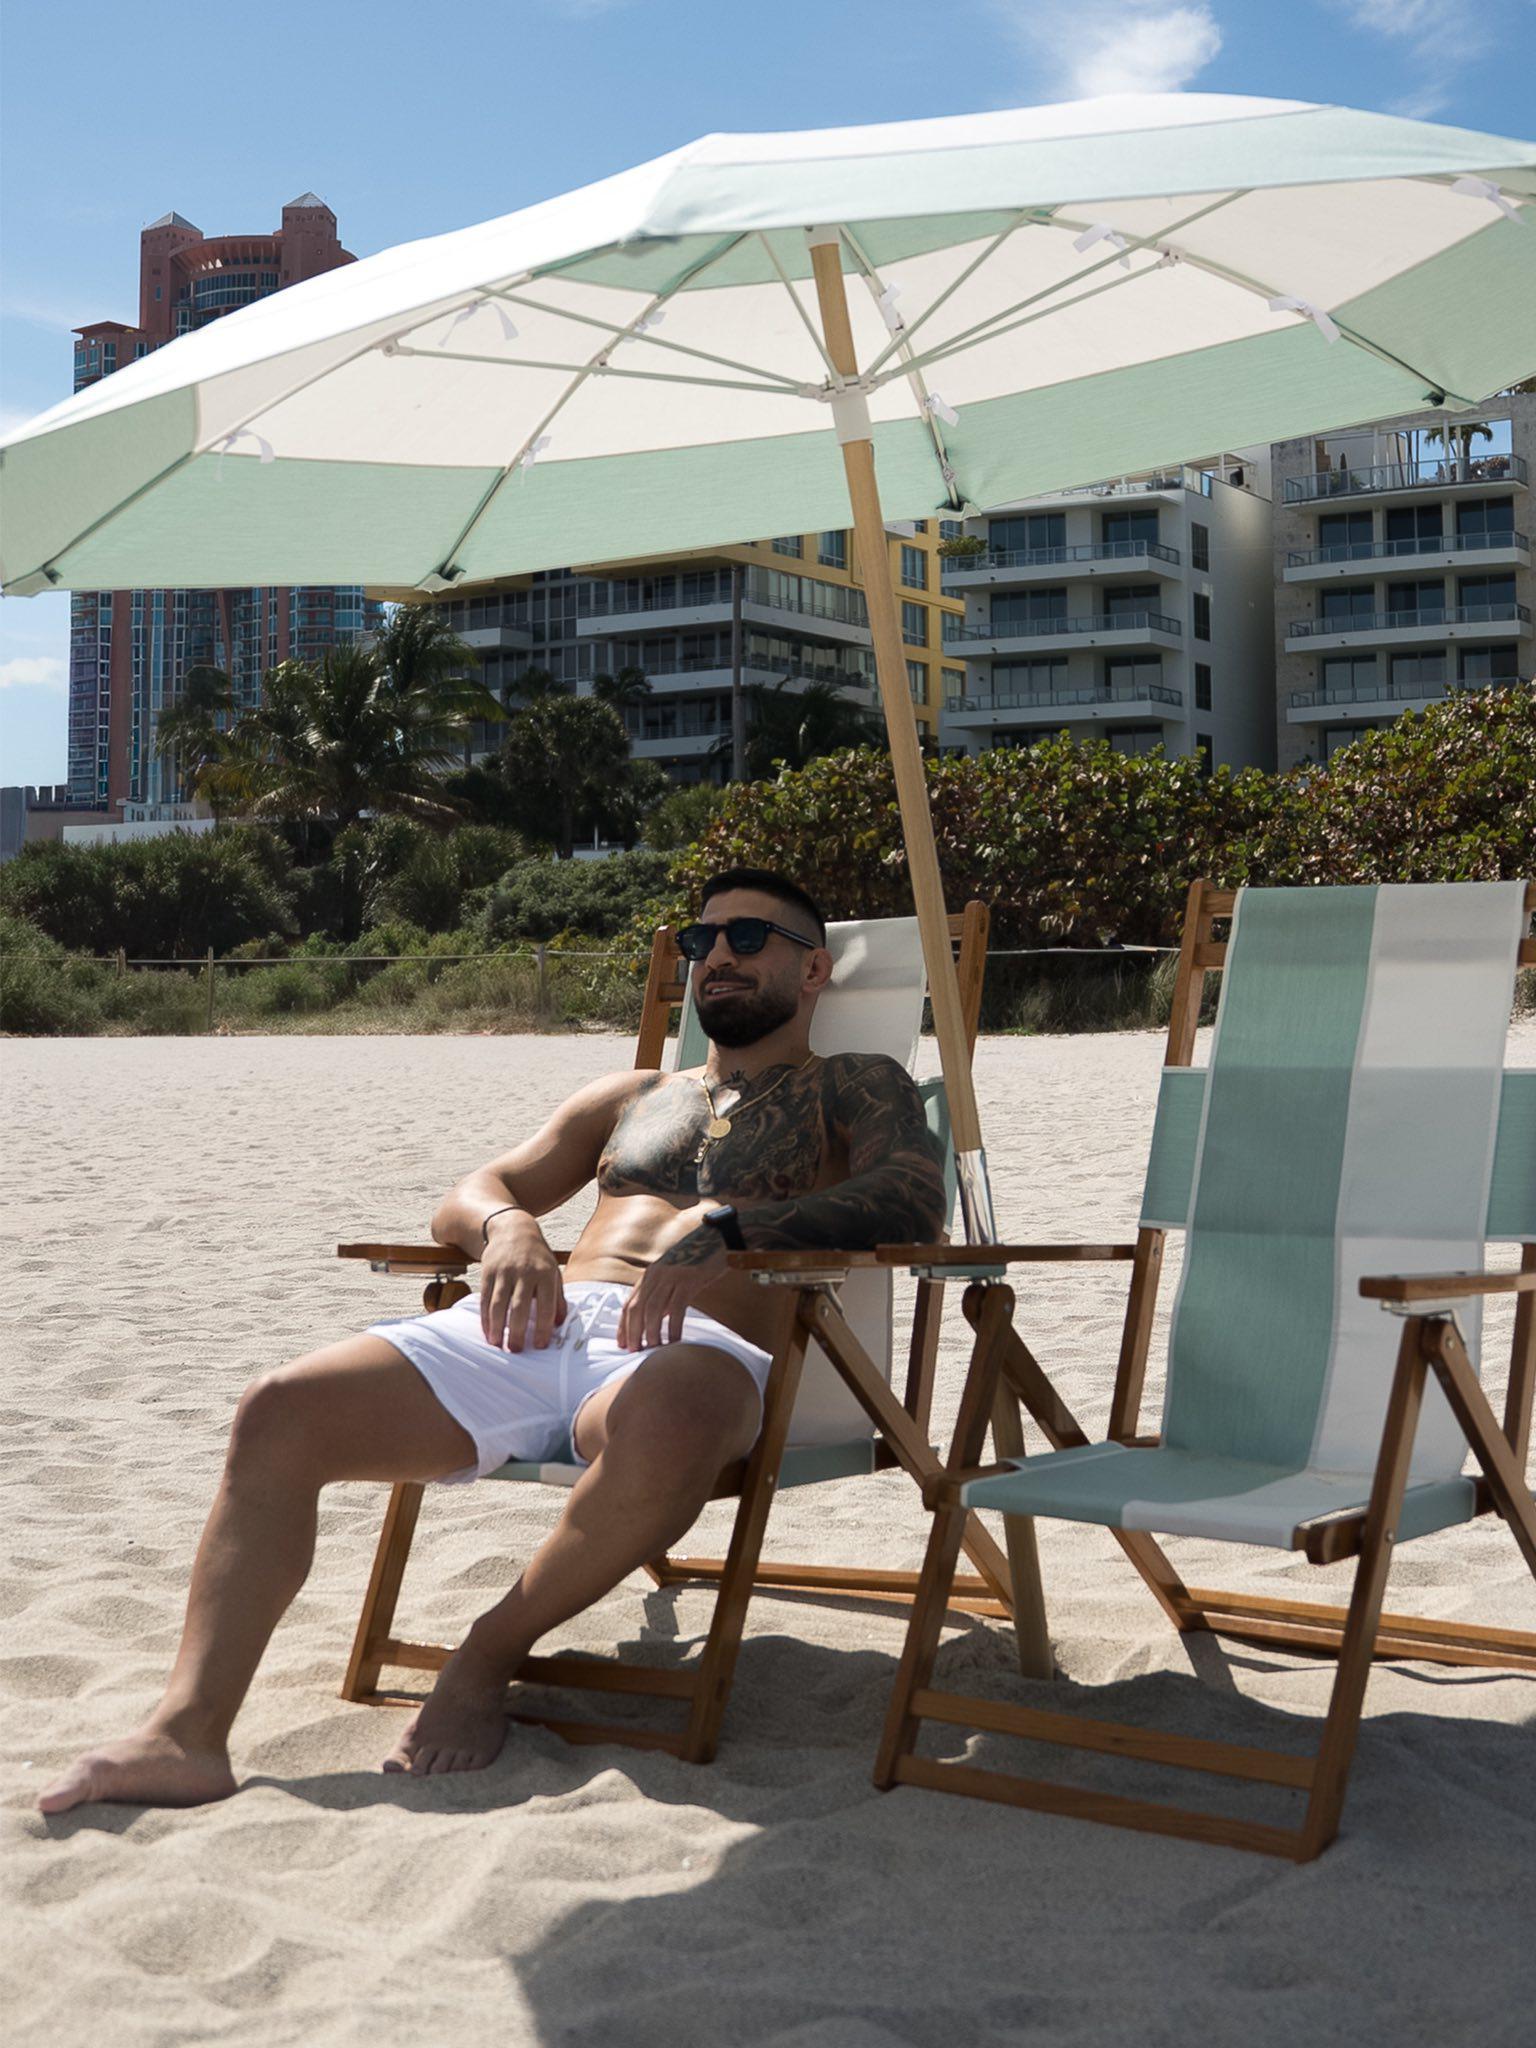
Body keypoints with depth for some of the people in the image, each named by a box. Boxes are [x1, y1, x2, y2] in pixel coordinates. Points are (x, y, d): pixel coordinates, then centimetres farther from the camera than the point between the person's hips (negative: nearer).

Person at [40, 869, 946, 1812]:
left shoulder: (856, 1088, 19)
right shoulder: (630, 1098, 33)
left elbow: (914, 1197, -3)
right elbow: (465, 1199, 27)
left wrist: (724, 1224, -18)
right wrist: (508, 1224, 0)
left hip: (690, 1342, -5)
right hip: (538, 1321, 5)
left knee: (667, 1420, -43)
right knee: (281, 1411, -19)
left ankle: (491, 1654, -18)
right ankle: (188, 1732, -26)